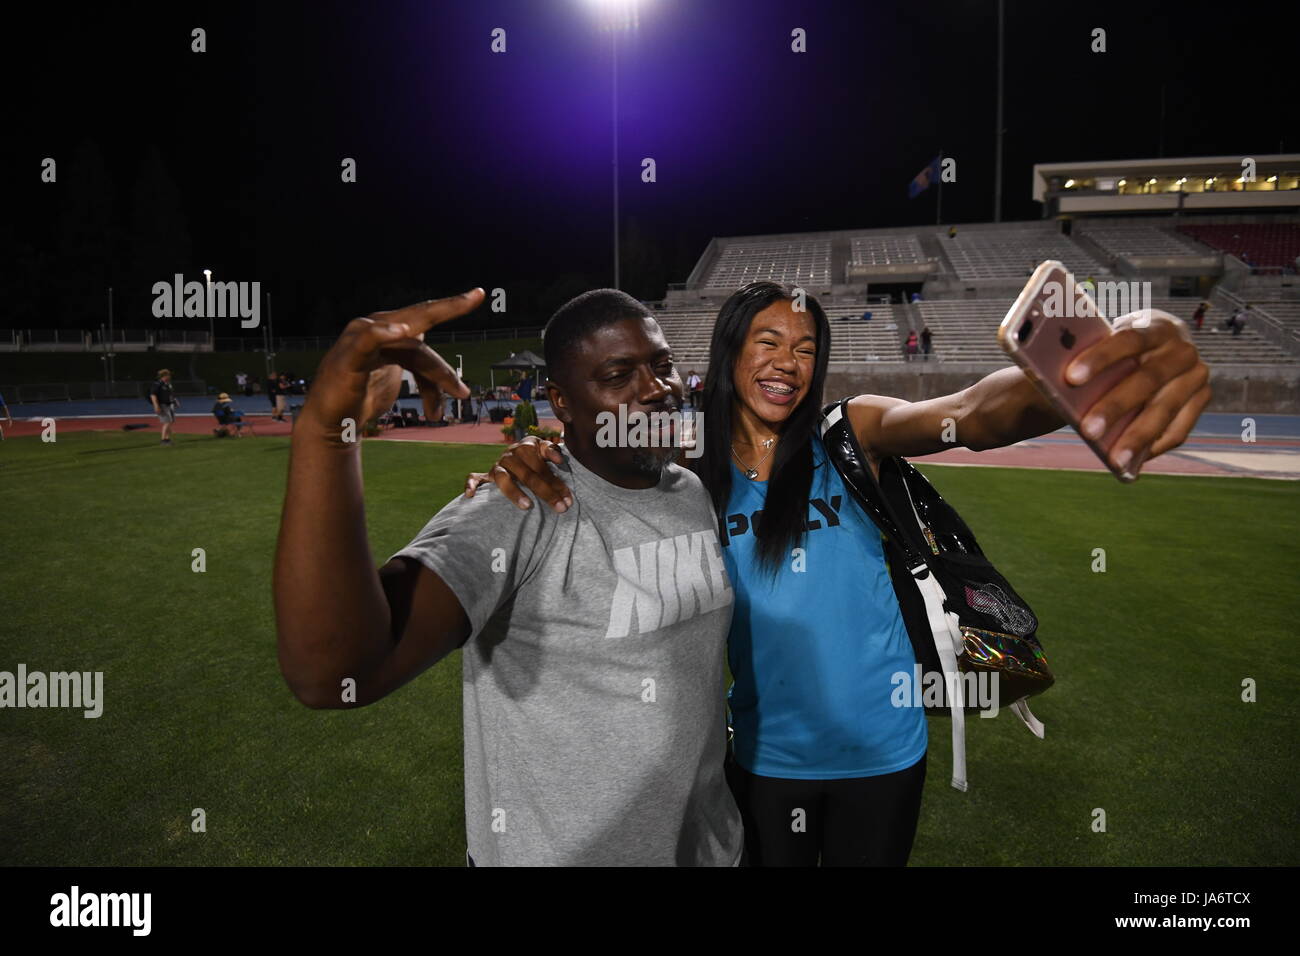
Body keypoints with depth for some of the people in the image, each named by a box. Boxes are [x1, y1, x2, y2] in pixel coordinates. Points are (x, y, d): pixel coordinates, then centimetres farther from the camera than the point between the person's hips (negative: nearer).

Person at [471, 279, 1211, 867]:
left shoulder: (852, 433, -13)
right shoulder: (695, 472, -7)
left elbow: (972, 414, -31)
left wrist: (1111, 371, -52)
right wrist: (530, 471, -39)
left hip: (880, 743, -1)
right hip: (768, 749, 1)